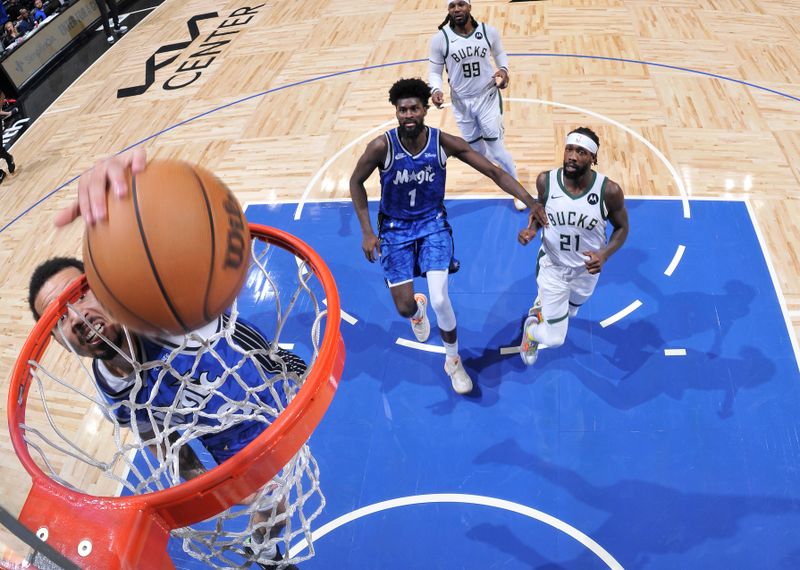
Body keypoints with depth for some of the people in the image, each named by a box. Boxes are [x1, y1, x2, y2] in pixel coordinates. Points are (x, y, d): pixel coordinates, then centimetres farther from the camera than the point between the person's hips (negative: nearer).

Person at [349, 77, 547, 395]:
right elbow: (356, 182, -5)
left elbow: (493, 172, -13)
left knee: (440, 300, -14)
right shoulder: (382, 147, -21)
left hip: (433, 224, 0)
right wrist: (367, 232, -10)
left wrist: (530, 201, -24)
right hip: (395, 229, 0)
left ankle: (453, 361, 15)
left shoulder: (444, 143, -18)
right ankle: (417, 311, 44)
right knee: (404, 307, 0)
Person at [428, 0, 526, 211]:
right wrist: (436, 90, -23)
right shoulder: (440, 39, -12)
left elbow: (500, 53, 11)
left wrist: (503, 69, -9)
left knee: (496, 148, -4)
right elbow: (434, 71, -3)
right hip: (461, 102, 1)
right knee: (476, 150, 15)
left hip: (488, 97, -1)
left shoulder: (488, 32, -8)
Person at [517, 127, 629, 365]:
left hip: (587, 268, 2)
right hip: (552, 266, -1)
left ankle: (542, 306, 67)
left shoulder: (609, 190, -25)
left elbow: (622, 228, -8)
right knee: (554, 339, 0)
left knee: (568, 312, 31)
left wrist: (604, 254, -26)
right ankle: (531, 328, 37)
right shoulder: (546, 180, -22)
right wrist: (531, 229, -20)